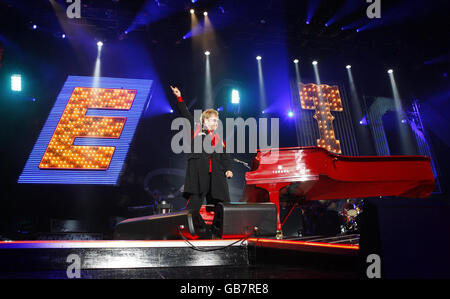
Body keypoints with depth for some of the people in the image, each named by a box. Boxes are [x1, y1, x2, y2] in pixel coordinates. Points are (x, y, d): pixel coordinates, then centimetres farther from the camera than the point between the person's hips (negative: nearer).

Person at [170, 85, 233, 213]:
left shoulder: (219, 139, 20)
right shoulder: (196, 129, 9)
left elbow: (225, 157, 16)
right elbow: (186, 114, 9)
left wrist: (228, 169, 0)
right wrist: (179, 98, 6)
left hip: (215, 174, 5)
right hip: (198, 173, -5)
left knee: (222, 201, 5)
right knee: (195, 200, -11)